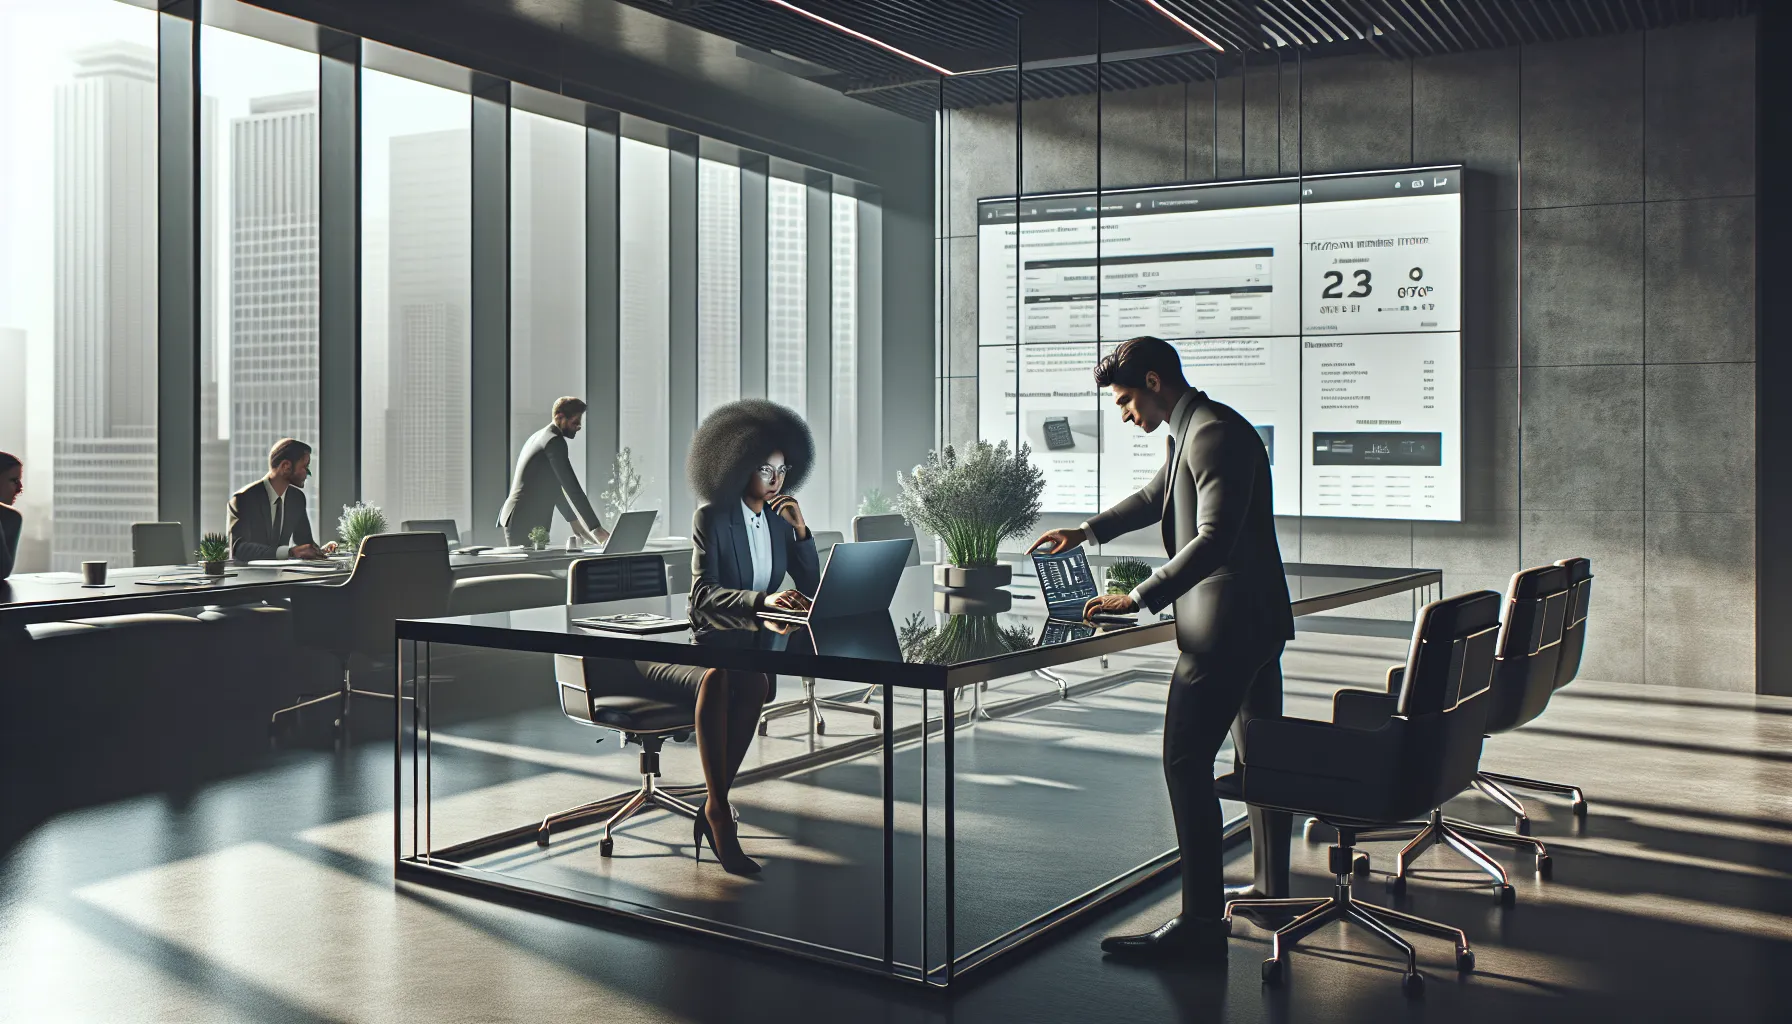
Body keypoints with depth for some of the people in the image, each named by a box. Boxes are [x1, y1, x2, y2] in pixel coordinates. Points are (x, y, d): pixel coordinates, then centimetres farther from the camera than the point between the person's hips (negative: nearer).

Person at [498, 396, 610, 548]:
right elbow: (572, 487, -20)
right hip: (527, 523, -10)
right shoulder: (554, 441, -14)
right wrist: (596, 528, -21)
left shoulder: (540, 436, 17)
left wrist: (573, 520, 18)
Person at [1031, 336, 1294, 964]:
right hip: (1257, 619, 11)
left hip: (1226, 624, -11)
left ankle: (1201, 925, -9)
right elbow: (1156, 497, 32)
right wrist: (1088, 531, 30)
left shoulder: (1213, 433, -18)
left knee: (1186, 762, -11)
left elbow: (1214, 538, -27)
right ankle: (1272, 889, 32)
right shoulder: (1191, 432, 15)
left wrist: (1140, 598, -27)